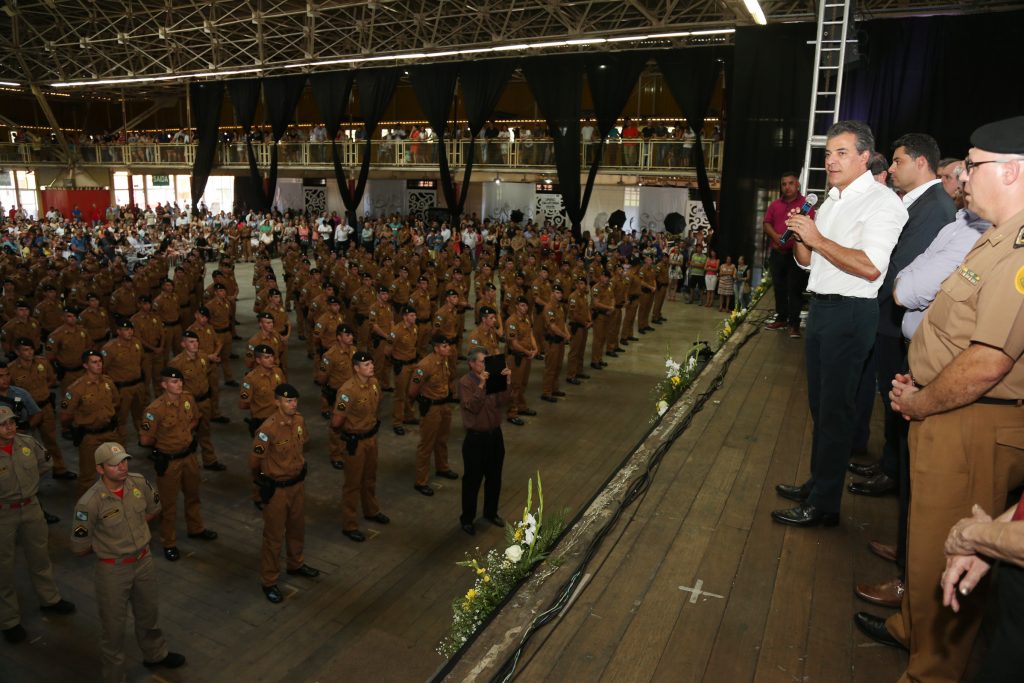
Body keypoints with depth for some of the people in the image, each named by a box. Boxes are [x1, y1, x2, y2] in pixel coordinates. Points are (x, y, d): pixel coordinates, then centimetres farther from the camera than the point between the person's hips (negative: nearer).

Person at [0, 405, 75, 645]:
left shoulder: (28, 443, -7)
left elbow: (44, 464, 12)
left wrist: (25, 477, 5)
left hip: (31, 507, 5)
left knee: (39, 557, 22)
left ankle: (49, 599, 43)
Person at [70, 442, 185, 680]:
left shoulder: (139, 483, -12)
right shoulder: (90, 503, -27)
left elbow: (154, 509, 10)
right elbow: (79, 547, -15)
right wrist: (104, 544, 0)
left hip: (144, 562, 5)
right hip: (112, 570, -5)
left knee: (148, 613, 26)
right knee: (113, 625, 14)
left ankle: (155, 654, 50)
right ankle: (113, 676, 35)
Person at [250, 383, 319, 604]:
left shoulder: (300, 421, -5)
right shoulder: (268, 428, -27)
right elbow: (254, 460, -17)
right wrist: (265, 478, 1)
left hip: (298, 484, 7)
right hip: (276, 489, -7)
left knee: (297, 528, 24)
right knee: (274, 536, 7)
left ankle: (296, 565, 46)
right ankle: (269, 581, 23)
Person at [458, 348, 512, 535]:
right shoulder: (465, 382, -14)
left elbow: (503, 402, -7)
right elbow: (473, 407, -24)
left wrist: (507, 382, -20)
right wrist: (481, 386, -32)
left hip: (495, 434, 6)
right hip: (475, 437, -6)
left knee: (494, 477, 17)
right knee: (472, 479, 6)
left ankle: (491, 513, 37)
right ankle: (467, 518, 22)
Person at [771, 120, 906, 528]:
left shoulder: (882, 202, -12)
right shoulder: (832, 200, 15)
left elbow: (871, 267, -25)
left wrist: (817, 238, -21)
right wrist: (799, 236, -3)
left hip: (851, 313, -9)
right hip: (820, 307, 9)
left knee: (835, 408, -3)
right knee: (819, 403, 16)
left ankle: (824, 505, 8)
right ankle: (816, 483, 31)